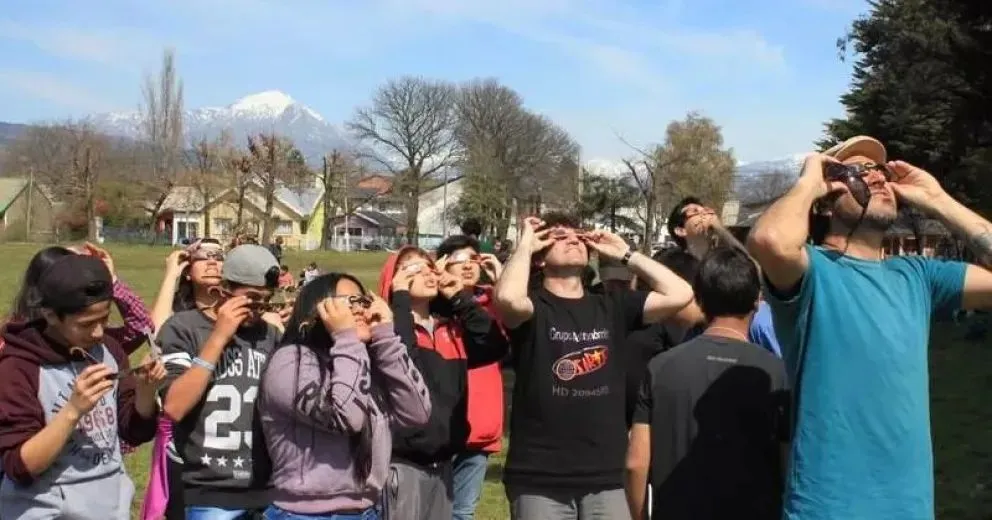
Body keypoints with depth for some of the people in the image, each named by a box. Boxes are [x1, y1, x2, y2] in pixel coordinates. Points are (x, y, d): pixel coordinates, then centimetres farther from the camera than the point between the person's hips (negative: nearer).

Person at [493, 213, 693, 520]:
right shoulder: (532, 308, -1)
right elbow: (507, 299, -25)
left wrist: (624, 254, 6)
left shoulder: (612, 307, 11)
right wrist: (525, 245, -7)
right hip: (539, 481, -3)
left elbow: (680, 294, 1)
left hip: (606, 478, 4)